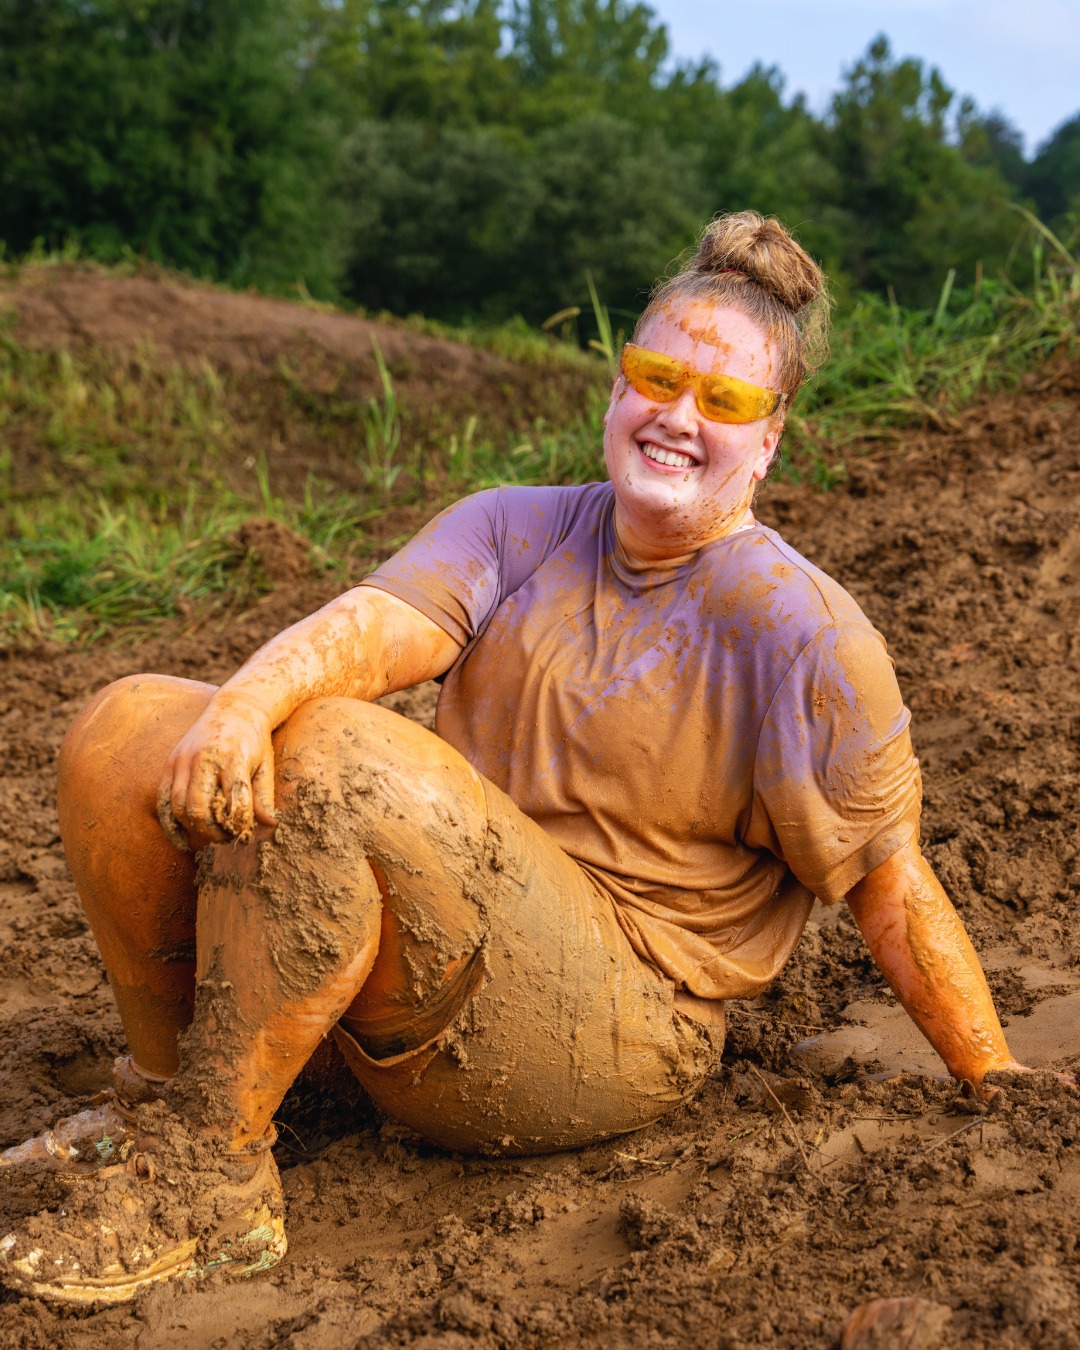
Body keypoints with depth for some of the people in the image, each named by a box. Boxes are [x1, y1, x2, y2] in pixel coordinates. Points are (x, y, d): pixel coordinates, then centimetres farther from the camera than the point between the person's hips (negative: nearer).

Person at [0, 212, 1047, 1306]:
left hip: (604, 1039, -6)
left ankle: (206, 1183, -19)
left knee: (332, 757, -31)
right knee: (128, 731, -7)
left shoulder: (801, 632, -7)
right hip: (424, 983, 6)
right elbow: (378, 622, -11)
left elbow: (893, 893, -4)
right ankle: (168, 1093, 6)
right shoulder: (517, 529, 8)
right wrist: (252, 694, -32)